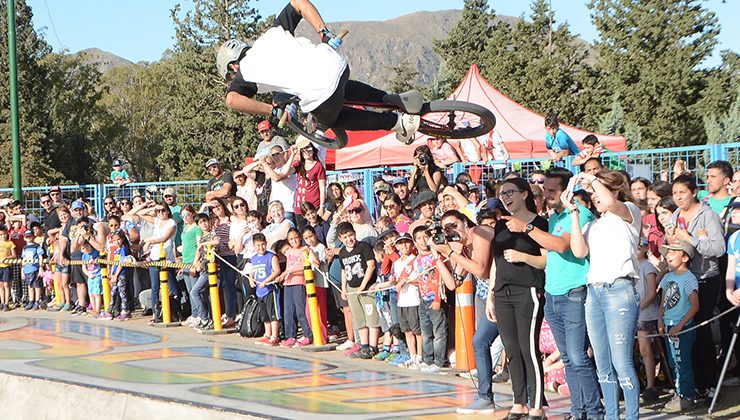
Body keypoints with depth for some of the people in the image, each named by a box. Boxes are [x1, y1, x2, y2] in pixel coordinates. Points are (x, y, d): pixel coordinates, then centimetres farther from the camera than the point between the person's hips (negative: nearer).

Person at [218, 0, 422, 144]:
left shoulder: (243, 73, 11)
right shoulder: (273, 33, 26)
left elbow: (232, 99, -11)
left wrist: (273, 110, -5)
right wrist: (324, 32, 15)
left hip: (317, 95, -6)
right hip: (336, 64, 6)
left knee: (333, 119, 29)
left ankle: (397, 121, 18)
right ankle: (397, 100, 31)